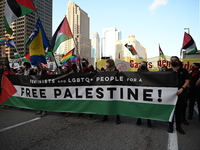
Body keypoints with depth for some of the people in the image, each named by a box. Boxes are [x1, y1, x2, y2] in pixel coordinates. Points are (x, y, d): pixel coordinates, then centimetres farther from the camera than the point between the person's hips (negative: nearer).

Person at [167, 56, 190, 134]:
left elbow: (187, 81, -2)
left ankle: (178, 126, 20)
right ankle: (170, 125, 17)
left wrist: (181, 89, -17)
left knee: (179, 110, 6)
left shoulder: (183, 71, 5)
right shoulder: (168, 71, 10)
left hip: (180, 94, -1)